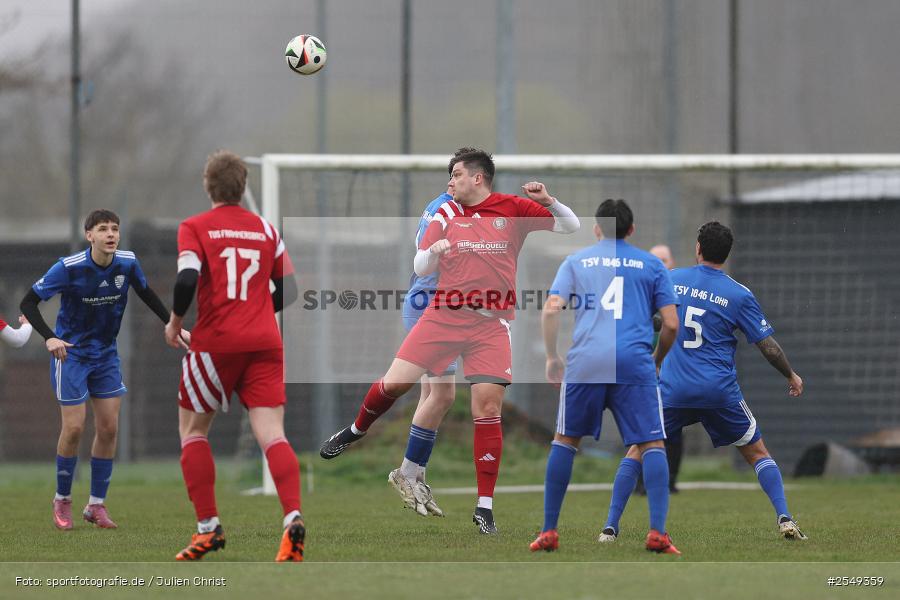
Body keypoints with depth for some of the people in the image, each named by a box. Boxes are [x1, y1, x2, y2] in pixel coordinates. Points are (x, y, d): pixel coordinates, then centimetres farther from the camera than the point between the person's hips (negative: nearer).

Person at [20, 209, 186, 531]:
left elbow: (146, 294, 11)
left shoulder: (128, 263, -9)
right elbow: (28, 302, -18)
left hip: (106, 353, 4)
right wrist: (49, 338, -32)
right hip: (70, 352, -4)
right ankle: (62, 500, 14)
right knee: (74, 428, -6)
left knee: (108, 428, 1)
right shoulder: (69, 267, -21)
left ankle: (96, 504, 12)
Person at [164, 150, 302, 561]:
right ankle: (292, 516, -31)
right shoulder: (266, 230, 13)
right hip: (265, 343, 3)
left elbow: (187, 278, -15)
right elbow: (289, 290, 15)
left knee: (192, 429, 16)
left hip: (216, 342, -3)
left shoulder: (195, 228, 0)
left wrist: (175, 321, 1)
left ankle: (208, 527, 9)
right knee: (271, 434, -7)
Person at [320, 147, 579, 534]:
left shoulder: (514, 209, 0)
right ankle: (356, 431, 30)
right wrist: (433, 250, -17)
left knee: (488, 408, -9)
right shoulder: (446, 215, 6)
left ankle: (484, 508, -2)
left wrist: (548, 201, -17)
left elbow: (570, 226, 3)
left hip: (491, 325, -2)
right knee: (393, 383, -3)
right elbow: (420, 268, 6)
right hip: (444, 314, 2)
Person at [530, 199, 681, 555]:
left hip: (585, 363, 1)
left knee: (565, 440, 15)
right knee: (651, 445, 3)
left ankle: (549, 531, 13)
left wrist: (552, 358, 12)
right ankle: (657, 532, -12)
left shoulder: (575, 262, 15)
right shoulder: (651, 265, 14)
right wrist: (657, 359, 24)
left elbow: (551, 310, 2)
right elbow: (671, 324, 8)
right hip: (635, 363, -1)